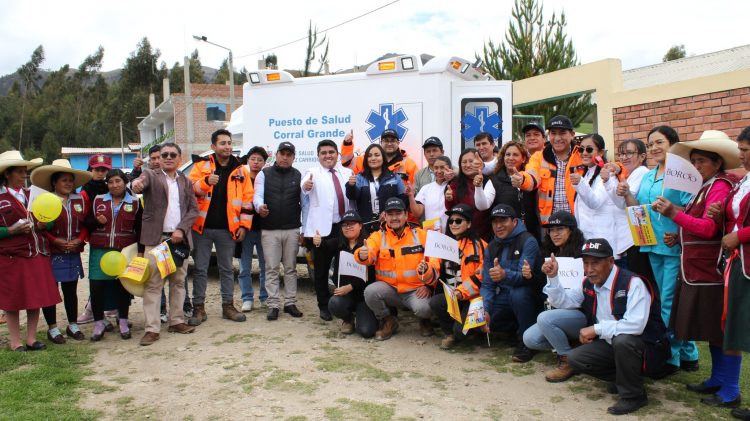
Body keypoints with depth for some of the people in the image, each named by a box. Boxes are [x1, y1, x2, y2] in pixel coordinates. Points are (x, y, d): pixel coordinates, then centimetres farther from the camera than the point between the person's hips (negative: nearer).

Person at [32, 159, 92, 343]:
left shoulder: (80, 200, 7)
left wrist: (79, 240, -6)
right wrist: (56, 241, -17)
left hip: (73, 254, 4)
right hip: (51, 254, -4)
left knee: (71, 290, 13)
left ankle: (73, 325, 25)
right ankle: (52, 328, 17)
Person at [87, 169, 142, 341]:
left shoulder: (135, 202, 5)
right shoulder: (98, 200, 9)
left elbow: (140, 228, 5)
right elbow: (87, 223, 13)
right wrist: (97, 221, -9)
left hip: (125, 251, -1)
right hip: (100, 250, 1)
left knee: (123, 285, 6)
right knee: (96, 286, -2)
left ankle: (123, 322, 21)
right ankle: (99, 323, 14)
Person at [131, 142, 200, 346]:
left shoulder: (186, 182, 15)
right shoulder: (151, 175, 5)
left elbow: (194, 209, 8)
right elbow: (143, 180, -20)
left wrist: (181, 230, -6)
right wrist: (137, 183, -44)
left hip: (180, 238, 4)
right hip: (155, 238, -4)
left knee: (178, 282, 10)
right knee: (153, 284, -5)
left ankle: (176, 321, 21)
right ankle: (152, 328, -2)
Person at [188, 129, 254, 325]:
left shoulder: (240, 170, 5)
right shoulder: (201, 165, 1)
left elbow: (247, 199, 5)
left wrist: (244, 225, -1)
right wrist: (206, 181, -25)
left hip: (227, 229, 1)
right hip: (203, 227, -1)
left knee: (227, 269, 11)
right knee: (200, 269, 5)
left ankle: (228, 306, 20)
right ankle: (199, 307, 14)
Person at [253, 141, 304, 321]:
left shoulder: (298, 176, 8)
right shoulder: (264, 174, 5)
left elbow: (304, 203, 7)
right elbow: (258, 195, -6)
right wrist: (259, 207, -30)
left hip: (292, 230, 1)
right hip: (269, 230, -1)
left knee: (290, 268, 8)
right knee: (271, 269, 2)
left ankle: (290, 303, 16)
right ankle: (273, 305, 7)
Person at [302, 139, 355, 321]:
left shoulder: (347, 173, 12)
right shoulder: (313, 173, 0)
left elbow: (355, 196, 10)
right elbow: (305, 188, -21)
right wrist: (306, 186, -45)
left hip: (344, 226, 3)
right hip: (322, 227, -3)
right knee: (322, 269, 4)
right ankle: (324, 306, 16)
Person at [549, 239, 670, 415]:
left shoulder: (632, 283, -24)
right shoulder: (588, 284, -1)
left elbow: (635, 325, -34)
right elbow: (563, 301, 10)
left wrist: (596, 329, -27)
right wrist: (552, 277, -7)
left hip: (645, 348, -7)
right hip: (611, 347, 7)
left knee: (622, 340, -37)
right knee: (575, 358, -8)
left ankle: (633, 395, -14)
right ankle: (623, 378, 10)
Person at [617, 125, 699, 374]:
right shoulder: (647, 177, 16)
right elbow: (638, 208, 17)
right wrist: (626, 195, 1)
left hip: (675, 245, -7)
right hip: (654, 245, 8)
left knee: (669, 302, -4)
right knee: (673, 301, 14)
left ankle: (670, 356, 9)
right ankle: (687, 354, 26)